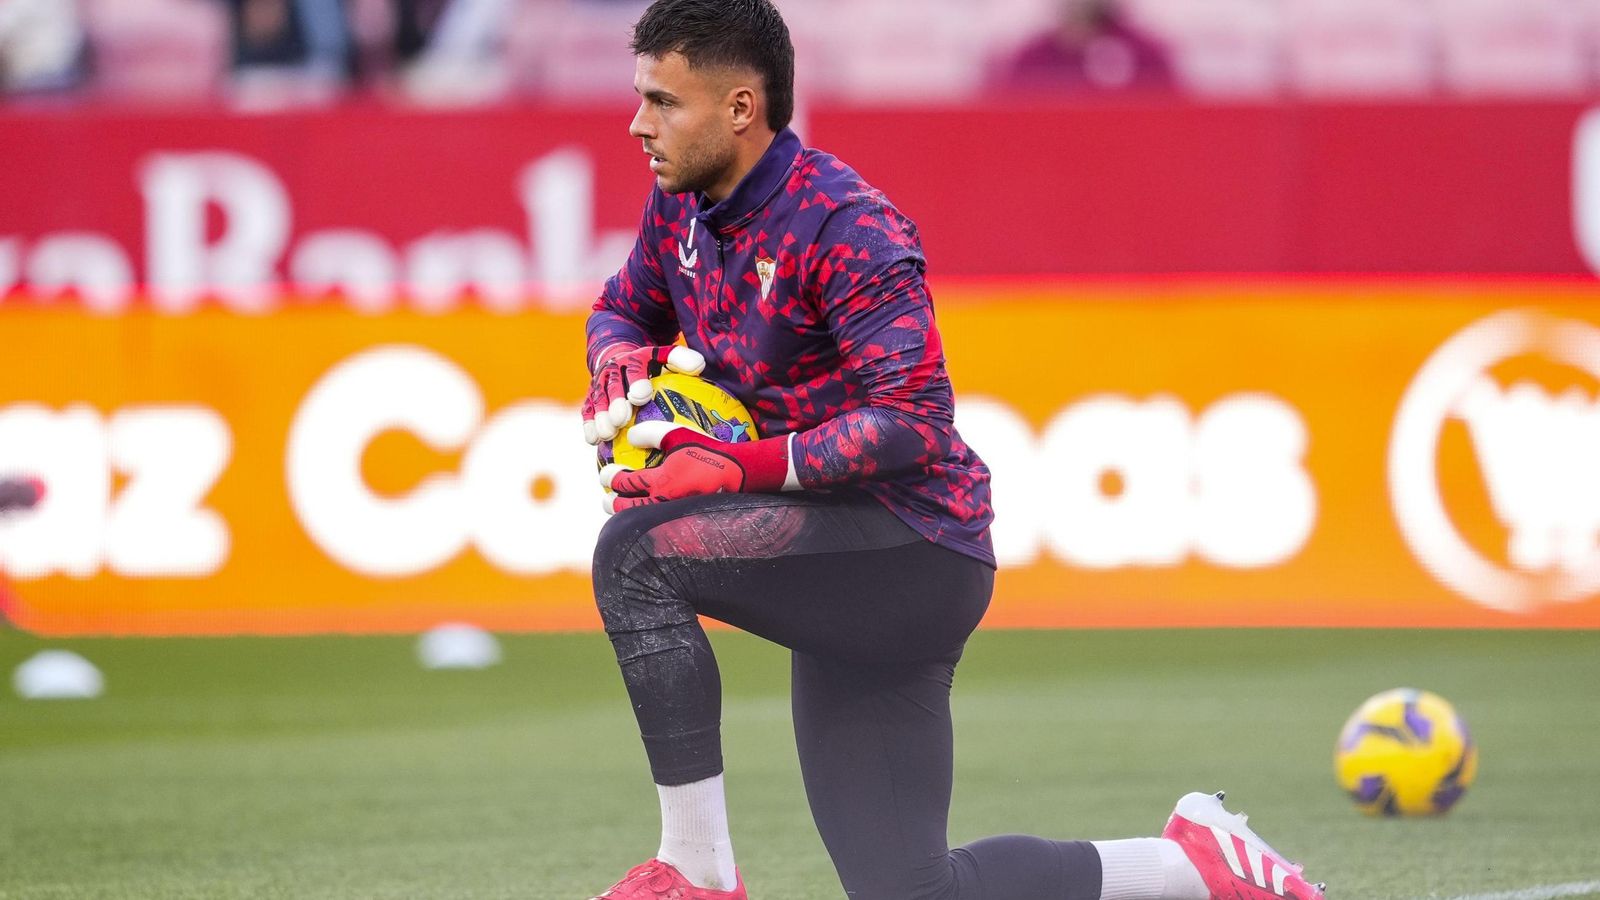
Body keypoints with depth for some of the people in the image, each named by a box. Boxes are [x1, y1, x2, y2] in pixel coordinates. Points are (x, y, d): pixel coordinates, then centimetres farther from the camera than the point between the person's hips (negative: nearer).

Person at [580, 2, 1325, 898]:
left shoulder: (845, 226, -19)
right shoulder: (681, 208, 5)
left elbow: (915, 419, -24)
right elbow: (626, 306, 23)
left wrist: (745, 468, -30)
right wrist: (621, 359, -1)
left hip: (916, 552, -9)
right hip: (851, 587, 9)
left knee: (642, 549, -29)